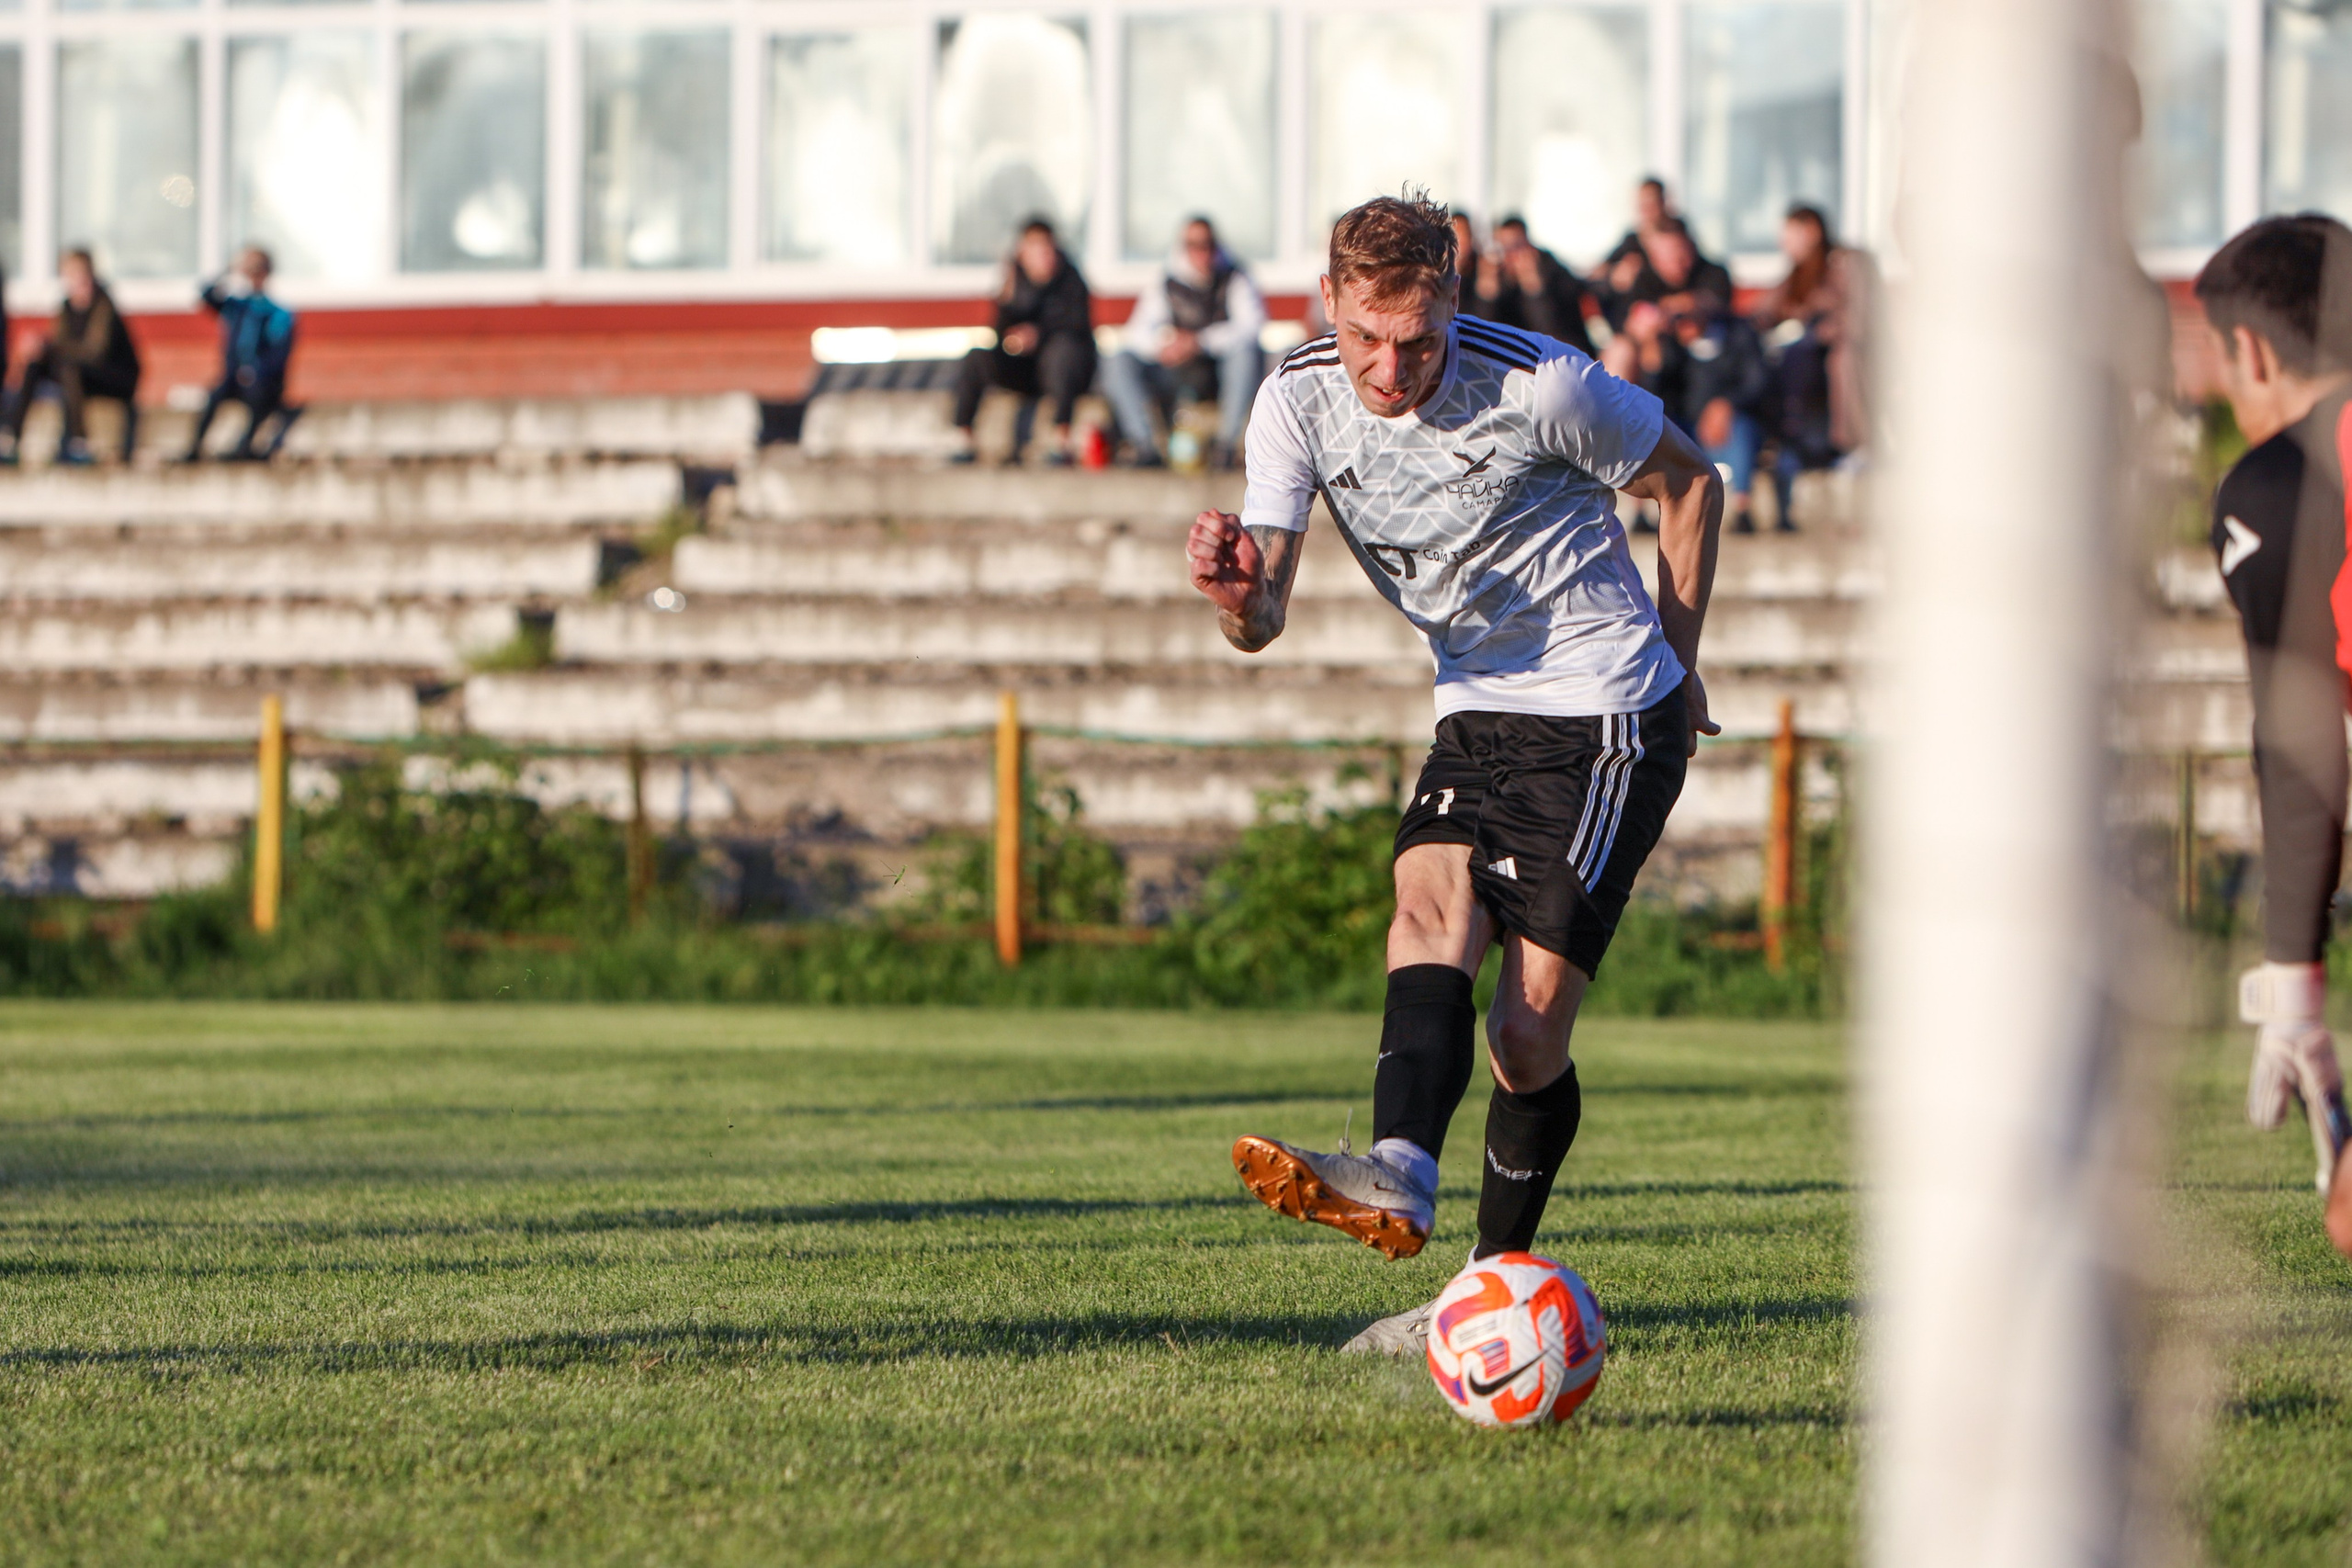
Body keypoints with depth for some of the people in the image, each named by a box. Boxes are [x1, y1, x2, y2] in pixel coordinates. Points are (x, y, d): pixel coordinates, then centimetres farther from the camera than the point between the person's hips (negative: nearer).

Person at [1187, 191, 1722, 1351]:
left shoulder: (1539, 388, -18)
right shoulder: (1298, 402, -7)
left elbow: (1688, 480, 0)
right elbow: (1262, 624, -10)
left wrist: (1676, 672, 4)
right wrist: (1236, 589, -35)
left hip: (1607, 723, -5)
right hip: (1475, 717, 5)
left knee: (1528, 1030, -12)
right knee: (1431, 910, -24)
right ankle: (1400, 1179, -46)